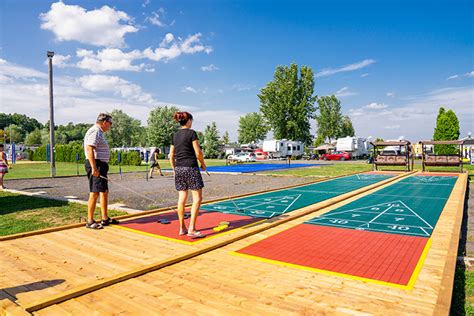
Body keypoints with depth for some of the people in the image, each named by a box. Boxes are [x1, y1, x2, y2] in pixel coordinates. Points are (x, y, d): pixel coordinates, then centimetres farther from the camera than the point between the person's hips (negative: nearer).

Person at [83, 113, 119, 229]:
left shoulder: (99, 132, 20)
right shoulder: (95, 131, -12)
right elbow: (89, 149, -23)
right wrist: (94, 168, -28)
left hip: (101, 165, 11)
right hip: (96, 165, -11)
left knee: (104, 191, 15)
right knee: (95, 192, -8)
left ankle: (105, 219, 24)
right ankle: (90, 221, -1)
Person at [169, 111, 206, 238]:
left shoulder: (175, 135, 12)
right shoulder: (191, 133, -6)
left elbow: (171, 156, 14)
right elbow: (198, 153, -10)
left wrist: (174, 170, 22)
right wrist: (203, 164, 6)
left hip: (178, 168, 7)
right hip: (191, 167, -7)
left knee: (182, 198, 11)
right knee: (197, 198, -1)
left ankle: (182, 228, 18)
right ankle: (191, 229, -5)